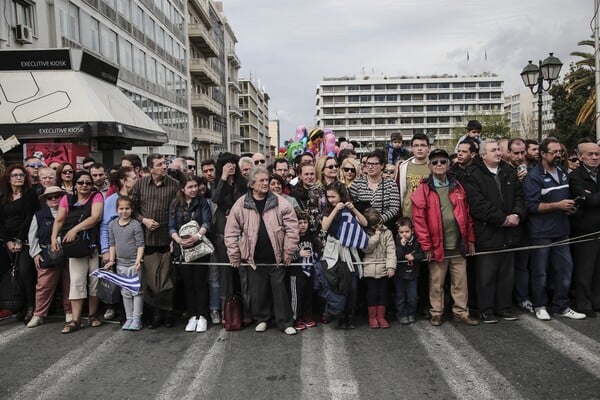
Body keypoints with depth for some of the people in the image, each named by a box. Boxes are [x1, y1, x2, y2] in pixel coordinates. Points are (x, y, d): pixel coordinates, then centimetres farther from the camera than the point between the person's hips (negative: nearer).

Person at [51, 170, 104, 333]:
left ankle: (93, 315, 19)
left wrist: (75, 229, -18)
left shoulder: (96, 197, 1)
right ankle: (75, 320, 1)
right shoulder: (67, 198, 10)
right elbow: (59, 220, 6)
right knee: (76, 281, -2)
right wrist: (54, 237, -8)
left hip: (95, 244, -1)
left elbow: (96, 217, -13)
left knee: (95, 280, 5)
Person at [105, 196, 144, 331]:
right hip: (121, 263, 5)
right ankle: (129, 318, 20)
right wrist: (111, 260, 7)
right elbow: (112, 244, 12)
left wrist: (138, 260, -20)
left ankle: (137, 319, 9)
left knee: (136, 290, 1)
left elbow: (140, 245, -10)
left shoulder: (136, 225, -9)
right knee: (125, 292, 11)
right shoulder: (112, 225, 5)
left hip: (134, 263, -5)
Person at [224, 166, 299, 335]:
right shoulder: (241, 204, -3)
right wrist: (234, 255, -1)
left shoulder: (280, 203, -4)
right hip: (254, 258, 1)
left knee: (280, 291, 7)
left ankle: (285, 322, 20)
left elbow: (291, 228, -4)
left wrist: (289, 251, -5)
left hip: (276, 258, 0)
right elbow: (231, 231, 0)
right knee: (258, 292, 12)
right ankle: (261, 319, 31)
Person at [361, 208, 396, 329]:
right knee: (372, 293, 5)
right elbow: (366, 248, -14)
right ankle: (372, 317, 17)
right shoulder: (366, 234, 0)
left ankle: (381, 316, 19)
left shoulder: (387, 233, 1)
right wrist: (376, 236, -14)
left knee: (383, 293, 8)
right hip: (370, 269, -1)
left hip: (384, 269, 1)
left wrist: (391, 266, -11)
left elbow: (391, 251, -3)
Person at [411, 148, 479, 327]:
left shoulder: (457, 187, 9)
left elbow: (467, 215, 12)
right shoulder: (423, 190, -4)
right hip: (437, 246, -3)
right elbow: (419, 219, -9)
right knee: (436, 283, 8)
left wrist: (470, 240, 9)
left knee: (460, 282, 10)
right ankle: (436, 313, 22)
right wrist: (426, 245, -11)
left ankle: (461, 312, 23)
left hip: (458, 245, 3)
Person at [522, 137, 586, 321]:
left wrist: (571, 206, 5)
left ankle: (561, 306, 23)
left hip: (561, 230, 7)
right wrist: (558, 205, -21)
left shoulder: (563, 173, 12)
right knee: (540, 271, 5)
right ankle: (540, 306, 20)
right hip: (541, 232, -6)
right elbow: (532, 206, -17)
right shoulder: (533, 176, -11)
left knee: (565, 268, 9)